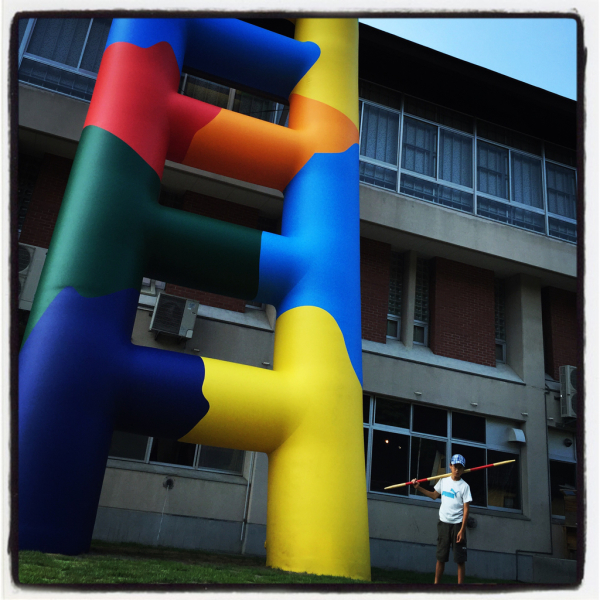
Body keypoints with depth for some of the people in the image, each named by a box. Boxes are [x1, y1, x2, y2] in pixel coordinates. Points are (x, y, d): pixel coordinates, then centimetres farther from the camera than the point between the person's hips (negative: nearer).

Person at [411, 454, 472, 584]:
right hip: (443, 523, 4)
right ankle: (436, 583, 14)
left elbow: (466, 509, -9)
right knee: (441, 557, 8)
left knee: (460, 559, -1)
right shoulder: (443, 481, 7)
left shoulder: (464, 486, -6)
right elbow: (434, 495, 21)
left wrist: (462, 530, -14)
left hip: (457, 524, -3)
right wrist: (419, 487, 13)